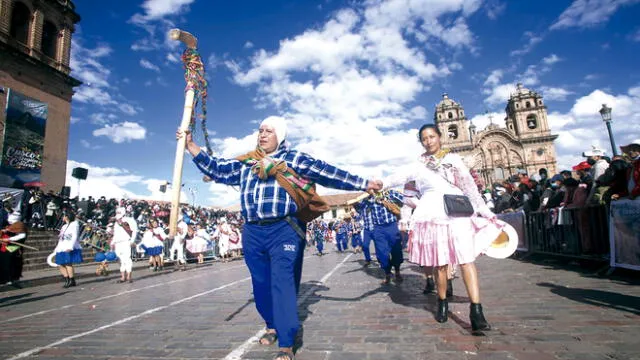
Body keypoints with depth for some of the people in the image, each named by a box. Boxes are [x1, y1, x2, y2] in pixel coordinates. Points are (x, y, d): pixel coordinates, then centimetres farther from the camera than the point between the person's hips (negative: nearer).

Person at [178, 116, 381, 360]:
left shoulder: (293, 159, 5)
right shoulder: (244, 163, 18)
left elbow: (327, 173, -2)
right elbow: (215, 168, 20)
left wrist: (363, 184, -8)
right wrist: (190, 144, 16)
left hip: (284, 230, -4)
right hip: (252, 232, 5)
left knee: (283, 283, -8)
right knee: (261, 284, 14)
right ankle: (272, 326, 37)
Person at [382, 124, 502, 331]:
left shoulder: (453, 159, 14)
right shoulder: (418, 165, 11)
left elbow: (470, 186, 13)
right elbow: (399, 177, -4)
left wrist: (485, 211, 12)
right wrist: (381, 184, -22)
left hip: (458, 213, 1)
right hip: (433, 215, 0)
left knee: (466, 260, -10)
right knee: (440, 263, 3)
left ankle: (476, 312, -11)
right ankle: (442, 304, 22)